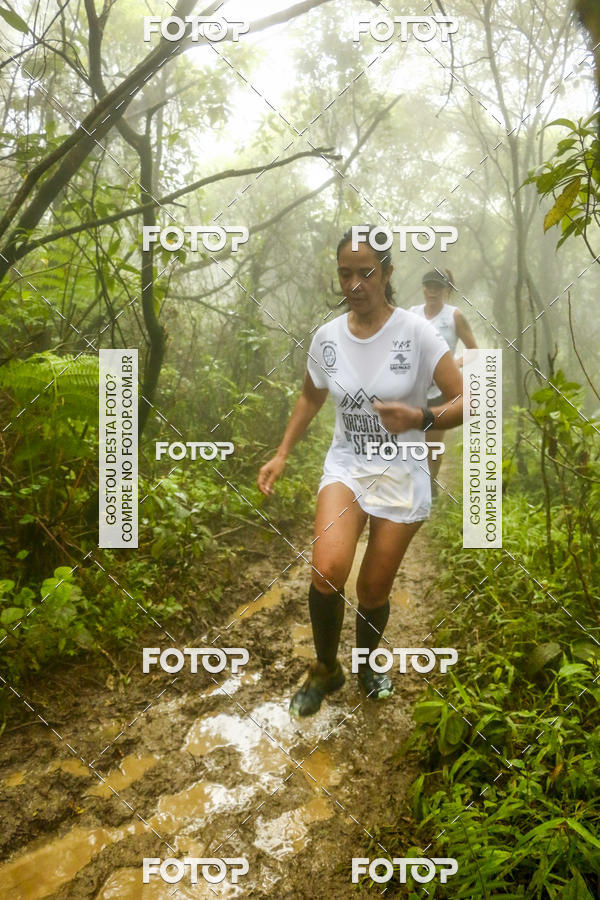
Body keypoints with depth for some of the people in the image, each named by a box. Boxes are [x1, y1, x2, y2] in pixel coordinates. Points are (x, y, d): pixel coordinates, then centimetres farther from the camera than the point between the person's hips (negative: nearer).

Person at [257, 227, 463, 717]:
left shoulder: (416, 332, -13)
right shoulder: (327, 336, -2)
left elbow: (465, 402, -12)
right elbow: (310, 397, 15)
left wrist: (421, 418, -31)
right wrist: (282, 455, 6)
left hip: (402, 475, -1)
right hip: (346, 466, 2)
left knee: (374, 589, 6)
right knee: (327, 569, -21)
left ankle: (367, 664, 40)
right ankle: (325, 668, 8)